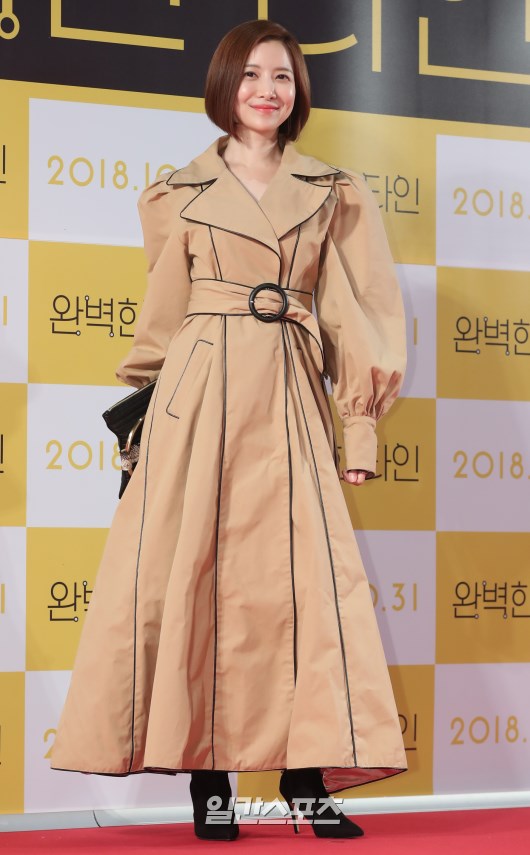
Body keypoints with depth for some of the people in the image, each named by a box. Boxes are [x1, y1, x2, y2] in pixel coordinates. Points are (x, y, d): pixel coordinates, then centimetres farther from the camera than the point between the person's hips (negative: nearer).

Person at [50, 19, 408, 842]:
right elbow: (164, 312, 14)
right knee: (194, 572, -3)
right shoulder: (183, 194, 10)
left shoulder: (333, 194, 11)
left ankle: (308, 778, 2)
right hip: (202, 394, -1)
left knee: (311, 570, -5)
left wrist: (361, 426, 4)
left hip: (290, 398, 1)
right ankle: (207, 776, 5)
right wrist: (150, 408, 11)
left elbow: (354, 315, 9)